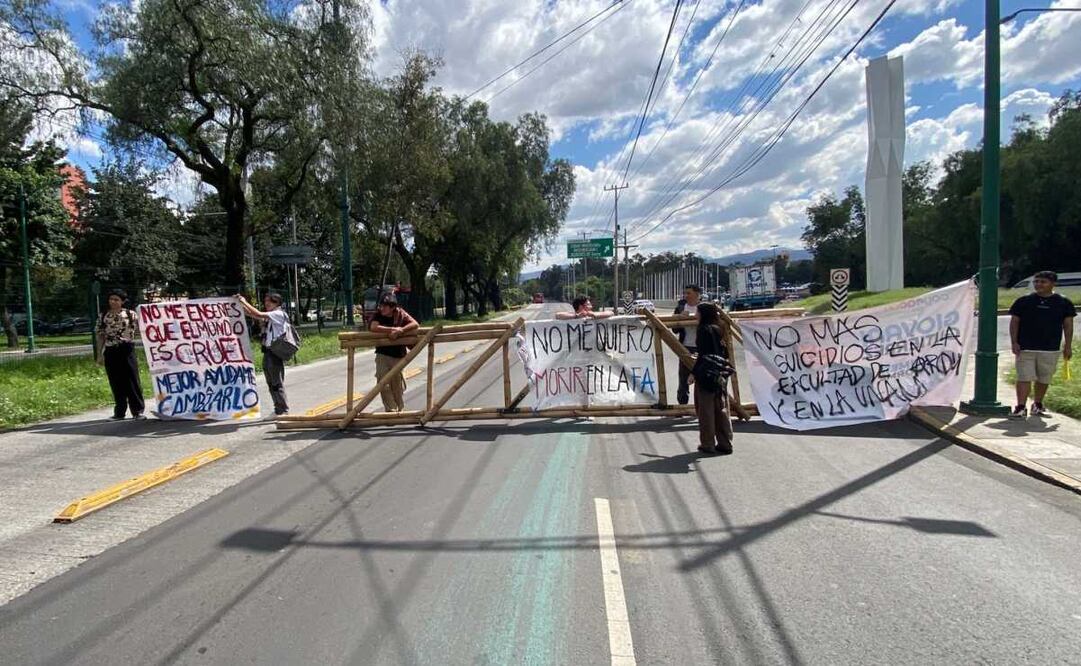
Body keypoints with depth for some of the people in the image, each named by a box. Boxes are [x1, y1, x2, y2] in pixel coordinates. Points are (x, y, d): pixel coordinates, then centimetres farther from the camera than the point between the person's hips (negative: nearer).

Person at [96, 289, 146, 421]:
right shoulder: (103, 316, 9)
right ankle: (119, 412, 16)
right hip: (110, 352, 3)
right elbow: (100, 336, 12)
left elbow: (139, 331, 2)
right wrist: (100, 354, 8)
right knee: (116, 383, 7)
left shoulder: (131, 314, 1)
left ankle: (138, 411, 4)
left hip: (127, 350, -3)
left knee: (132, 381, -2)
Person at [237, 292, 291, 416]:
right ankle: (278, 410, 21)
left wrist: (245, 302, -8)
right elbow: (252, 314, 16)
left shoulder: (279, 314, -9)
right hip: (267, 351, 9)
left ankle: (284, 410, -1)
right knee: (271, 383, 13)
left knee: (277, 383, -6)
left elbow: (258, 314, -17)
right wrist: (241, 303, 6)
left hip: (275, 352, -9)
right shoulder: (269, 316, 17)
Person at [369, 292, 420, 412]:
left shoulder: (400, 314, -5)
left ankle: (400, 410, 26)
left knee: (398, 386, 9)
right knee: (383, 384, -6)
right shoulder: (378, 315, -5)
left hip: (398, 355, 0)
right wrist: (393, 329, -25)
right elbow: (374, 327, -23)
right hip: (382, 354, 0)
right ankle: (390, 410, 6)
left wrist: (399, 331, -27)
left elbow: (415, 324, -17)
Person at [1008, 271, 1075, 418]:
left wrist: (1068, 346, 3)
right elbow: (1014, 322, 3)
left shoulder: (1063, 302, 4)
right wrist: (1014, 342, -5)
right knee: (1024, 378, -6)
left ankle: (1037, 405, 26)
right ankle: (1021, 407, -5)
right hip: (1025, 348, -2)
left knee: (1044, 379, 11)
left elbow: (1068, 325, 7)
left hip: (1050, 349, 2)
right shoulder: (1023, 301, 1)